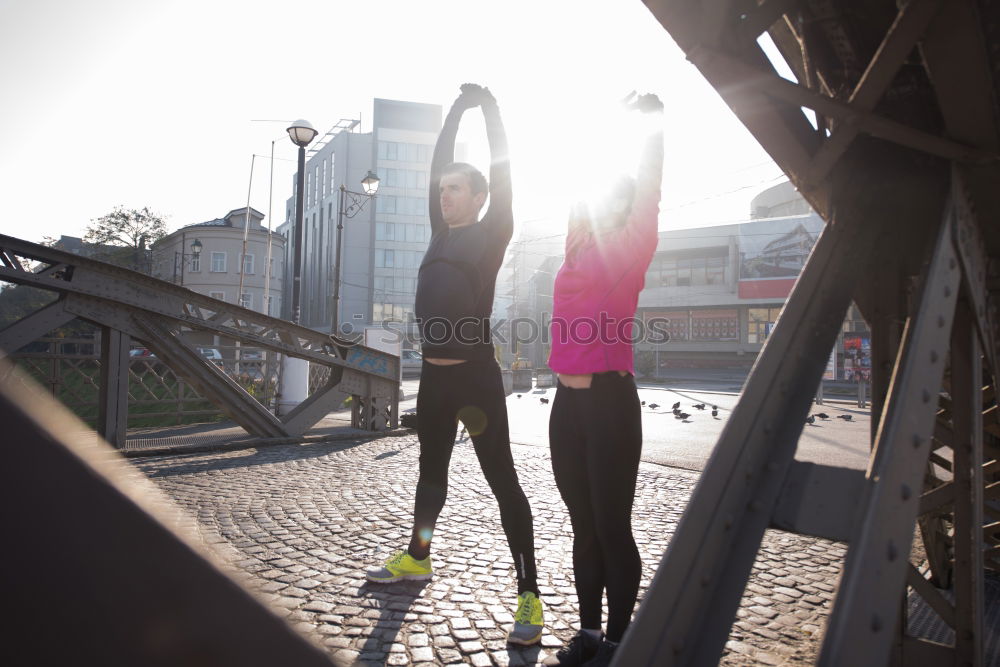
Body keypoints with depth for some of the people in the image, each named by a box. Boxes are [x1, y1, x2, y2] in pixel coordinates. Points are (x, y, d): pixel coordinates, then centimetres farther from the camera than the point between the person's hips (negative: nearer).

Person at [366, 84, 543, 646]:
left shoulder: (492, 232, -1)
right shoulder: (441, 233, 14)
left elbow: (503, 171, -2)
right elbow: (438, 166, 19)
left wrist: (490, 107, 8)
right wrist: (456, 110, 23)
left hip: (476, 374, -7)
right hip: (434, 374, 7)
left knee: (502, 479, -3)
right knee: (431, 469, 21)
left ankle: (530, 595, 5)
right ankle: (417, 559, 39)